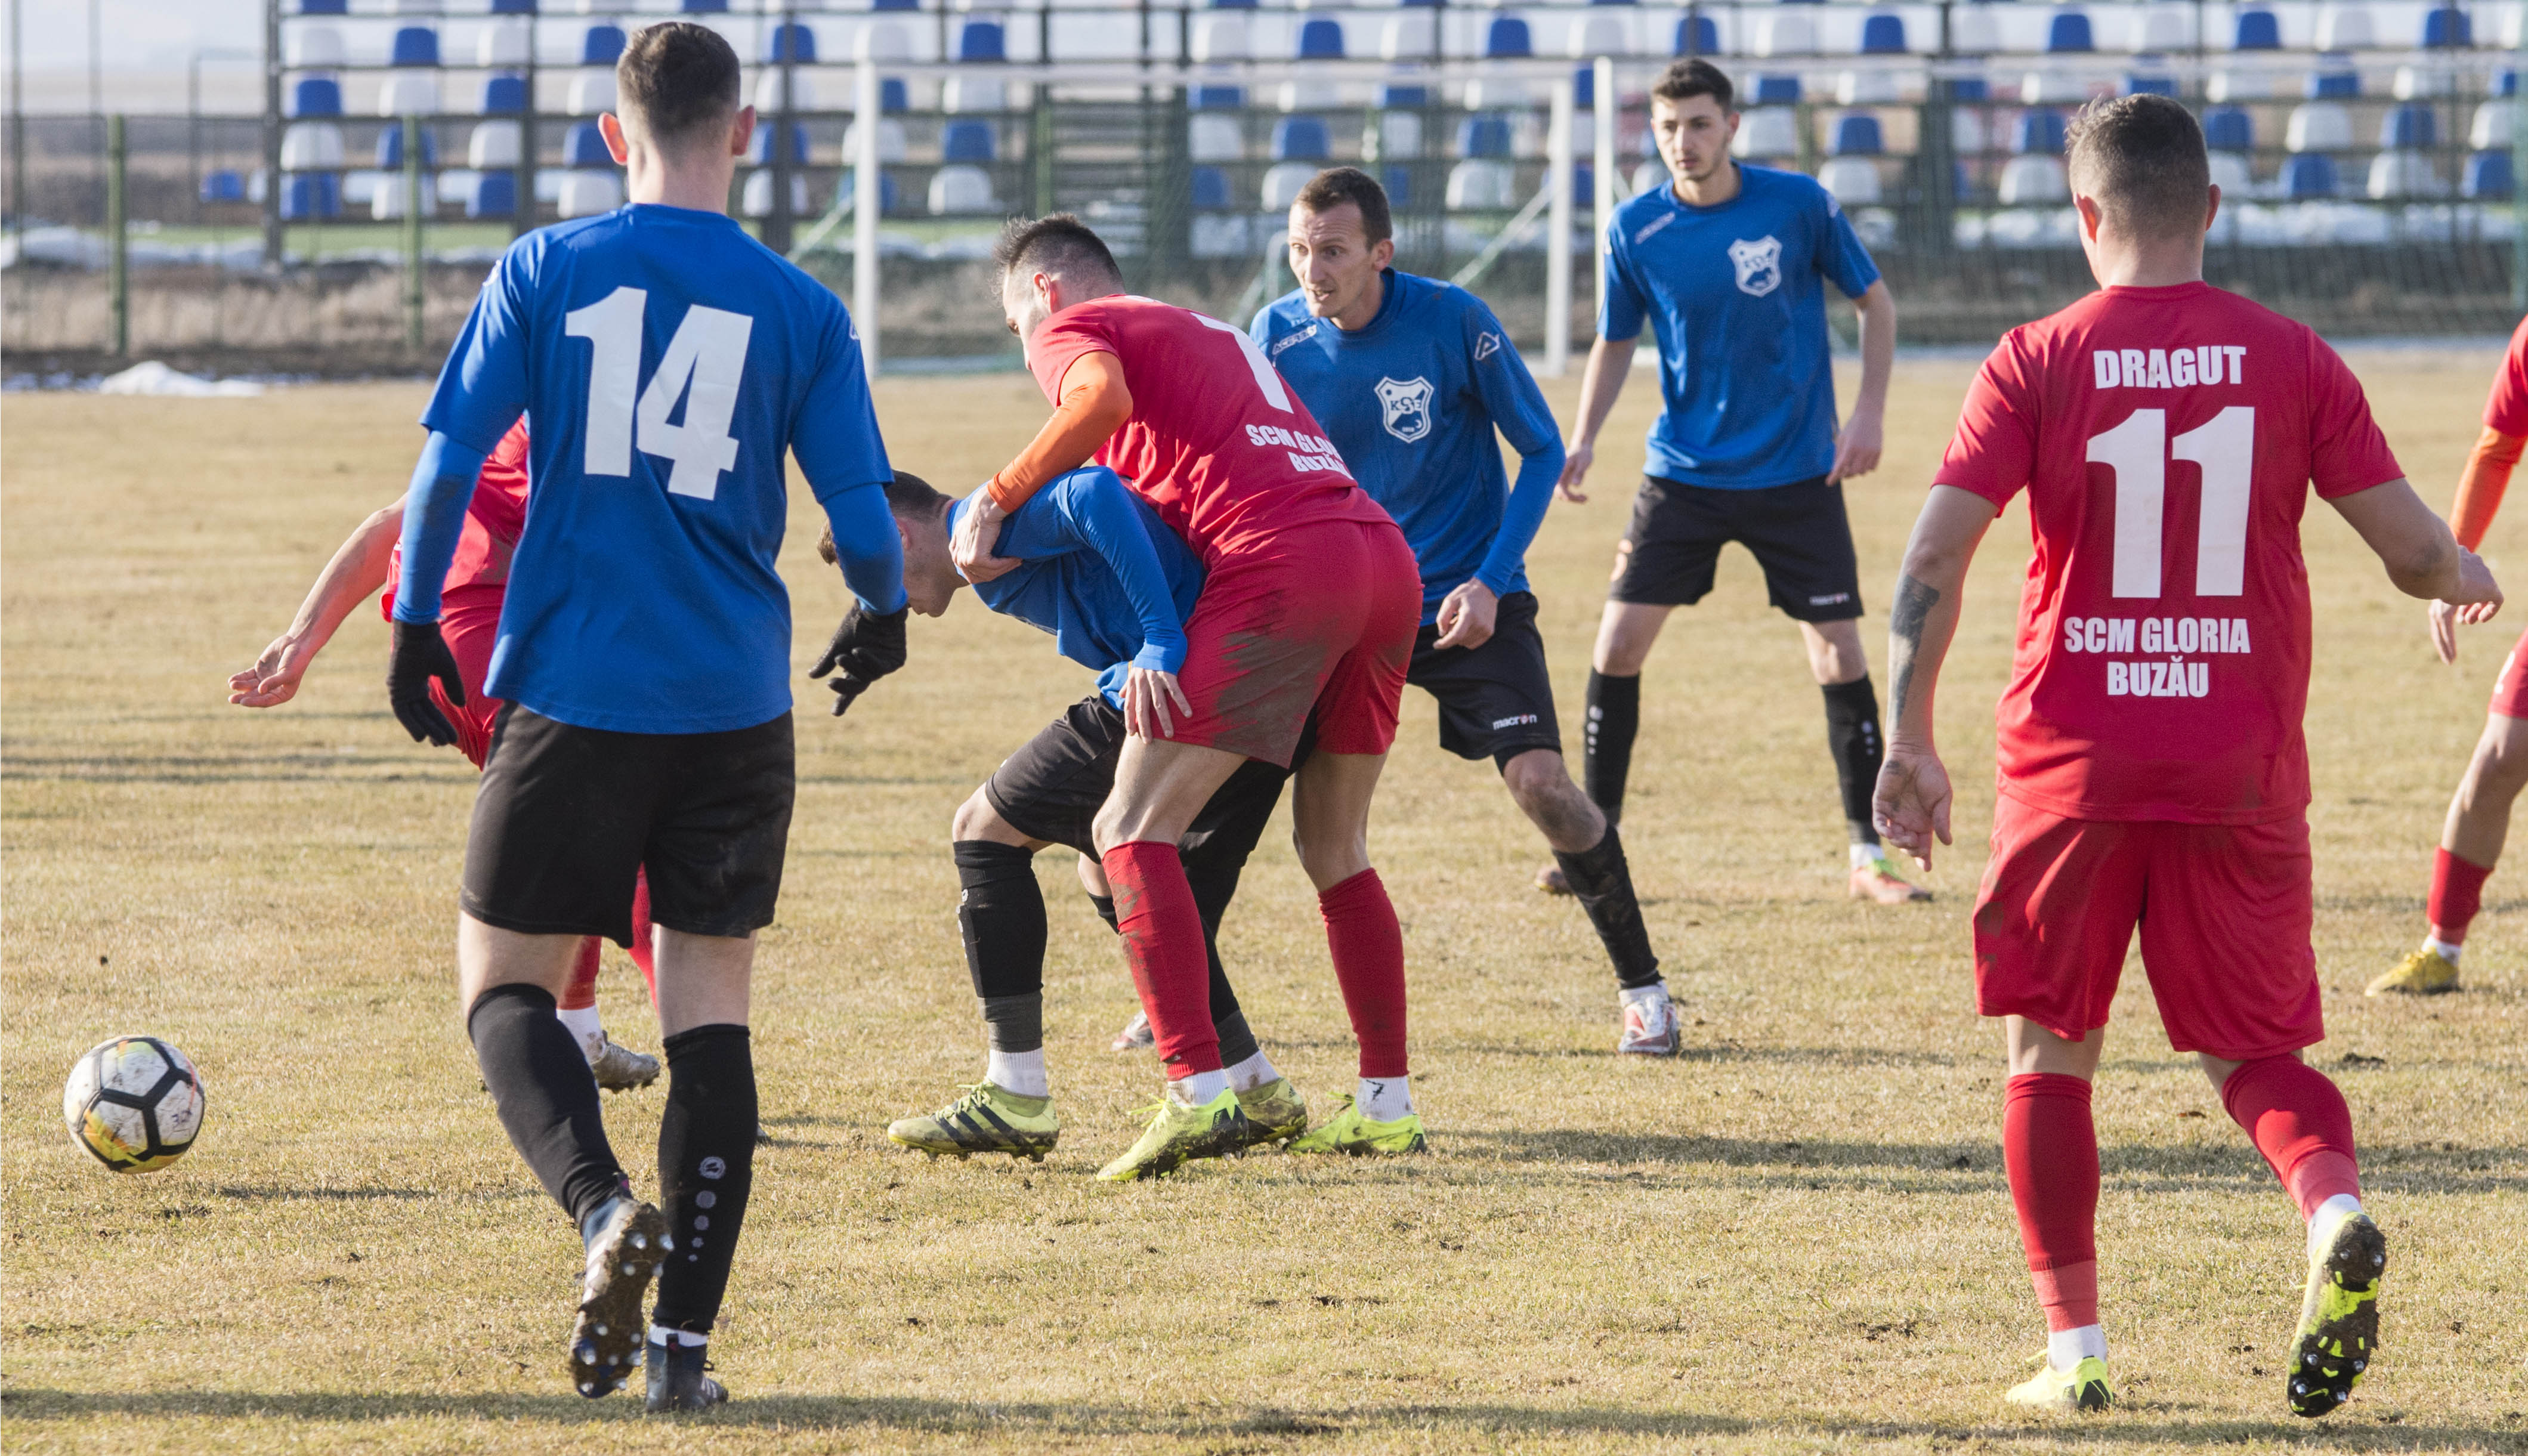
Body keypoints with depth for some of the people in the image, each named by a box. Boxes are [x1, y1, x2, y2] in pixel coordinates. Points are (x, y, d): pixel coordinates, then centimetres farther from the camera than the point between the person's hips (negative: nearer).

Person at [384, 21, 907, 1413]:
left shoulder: (543, 272, -1)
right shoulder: (800, 311, 1)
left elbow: (449, 460, -3)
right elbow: (862, 516, 2)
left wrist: (415, 624, 9)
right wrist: (881, 616, 23)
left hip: (572, 697, -1)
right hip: (735, 710, 1)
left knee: (504, 982, 9)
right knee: (709, 1002, 9)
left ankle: (607, 1209, -18)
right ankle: (683, 1338, 2)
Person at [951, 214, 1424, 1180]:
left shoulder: (1074, 329, 11)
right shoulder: (1214, 337, 35)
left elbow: (1103, 399, -12)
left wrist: (996, 502, -6)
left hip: (1280, 560, -8)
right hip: (1388, 560, 8)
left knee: (1135, 832, -3)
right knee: (1334, 851, 22)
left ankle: (1197, 1096, -16)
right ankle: (1387, 1106, 21)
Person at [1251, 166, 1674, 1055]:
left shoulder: (1452, 322, -16)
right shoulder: (1279, 336, -7)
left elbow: (1543, 450, -7)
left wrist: (1489, 582, -16)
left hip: (1465, 603, -3)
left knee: (1541, 785, -18)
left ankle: (1639, 983, 1)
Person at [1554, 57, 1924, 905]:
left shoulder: (1798, 206, -9)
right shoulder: (1636, 230, -4)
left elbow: (1875, 304, 3)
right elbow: (1615, 343, 8)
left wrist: (1870, 413, -7)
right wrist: (1583, 439, -6)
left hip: (1797, 476, -1)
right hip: (1682, 476, 1)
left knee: (1840, 657, -3)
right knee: (1617, 647, -5)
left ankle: (1869, 856, 8)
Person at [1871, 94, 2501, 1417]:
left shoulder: (2036, 364, -3)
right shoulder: (2292, 362, 0)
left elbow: (1932, 556, -10)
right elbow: (2415, 550, 0)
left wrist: (1908, 739, -2)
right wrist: (2465, 579, 23)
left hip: (2071, 762, -1)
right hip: (2242, 765, 1)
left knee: (2052, 1048, 13)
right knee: (2253, 1049, 12)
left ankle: (2075, 1348, 9)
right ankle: (2337, 1215, -19)